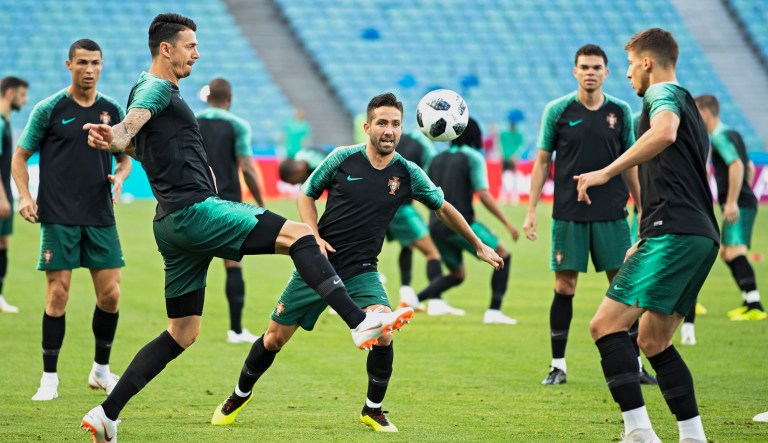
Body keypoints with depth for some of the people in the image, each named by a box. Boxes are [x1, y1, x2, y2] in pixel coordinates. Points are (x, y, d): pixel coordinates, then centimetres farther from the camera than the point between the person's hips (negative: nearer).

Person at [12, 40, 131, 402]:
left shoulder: (112, 111, 8)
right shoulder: (49, 110, -1)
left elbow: (124, 157, 19)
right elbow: (21, 155, 4)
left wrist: (119, 176, -3)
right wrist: (24, 196, -10)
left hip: (100, 217, 3)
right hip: (58, 218, -3)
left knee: (110, 294, 0)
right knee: (58, 294, -5)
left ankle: (101, 370, 18)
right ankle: (49, 378, 4)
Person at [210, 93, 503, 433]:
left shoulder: (407, 174, -4)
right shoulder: (343, 158, -7)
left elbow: (443, 209, 11)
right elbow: (307, 194, 6)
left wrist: (479, 246, 17)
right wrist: (314, 236, -9)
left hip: (361, 271, 0)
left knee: (383, 334, -24)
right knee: (275, 338, 3)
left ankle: (373, 410, -2)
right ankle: (240, 395, 30)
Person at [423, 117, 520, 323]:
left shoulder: (438, 159, 15)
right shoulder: (473, 157, -2)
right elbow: (483, 195, -9)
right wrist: (507, 223, -5)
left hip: (436, 226, 6)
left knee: (457, 275, 20)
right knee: (503, 256, 10)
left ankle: (420, 298, -8)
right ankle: (494, 310, -4)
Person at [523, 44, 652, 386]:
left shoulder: (620, 111, 5)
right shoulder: (557, 111, 0)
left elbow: (630, 165, 12)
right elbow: (542, 162, 5)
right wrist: (531, 210, 0)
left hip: (612, 214, 1)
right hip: (568, 214, -1)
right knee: (564, 287, 0)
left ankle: (633, 363, 8)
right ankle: (558, 365, 8)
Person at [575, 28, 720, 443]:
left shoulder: (663, 93, -1)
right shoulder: (689, 107, 29)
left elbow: (665, 132, -27)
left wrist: (606, 172, -25)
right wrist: (647, 243, 37)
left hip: (674, 233, -10)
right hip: (702, 236, 10)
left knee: (606, 324, -16)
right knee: (653, 341, 16)